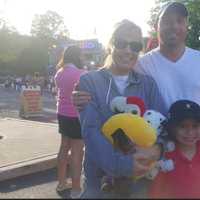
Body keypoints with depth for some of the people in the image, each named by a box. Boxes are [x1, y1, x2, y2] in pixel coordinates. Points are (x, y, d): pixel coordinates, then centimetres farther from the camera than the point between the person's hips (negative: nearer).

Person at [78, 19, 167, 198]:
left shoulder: (148, 84, 4)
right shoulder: (89, 81, -5)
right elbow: (90, 130, -16)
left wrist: (157, 147, -29)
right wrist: (121, 164, -30)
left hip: (140, 178, 3)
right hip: (100, 179, -2)